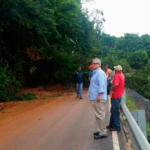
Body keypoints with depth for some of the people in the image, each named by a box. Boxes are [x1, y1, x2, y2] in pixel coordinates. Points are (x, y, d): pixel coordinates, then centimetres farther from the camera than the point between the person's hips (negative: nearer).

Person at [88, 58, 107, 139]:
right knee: (98, 115, 15)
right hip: (94, 98, 10)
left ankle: (103, 133, 2)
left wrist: (99, 95, -24)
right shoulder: (95, 73, 18)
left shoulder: (100, 72, -12)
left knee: (100, 115, -5)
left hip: (98, 98, -10)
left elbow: (101, 85, -20)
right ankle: (101, 130, 25)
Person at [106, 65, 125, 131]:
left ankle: (117, 127, 8)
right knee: (113, 111, 19)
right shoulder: (121, 75, 12)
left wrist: (111, 89, -18)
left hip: (115, 96, -10)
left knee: (115, 111, 0)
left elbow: (116, 84, -35)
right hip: (119, 95, 10)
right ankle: (112, 124, 28)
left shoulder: (117, 76, -18)